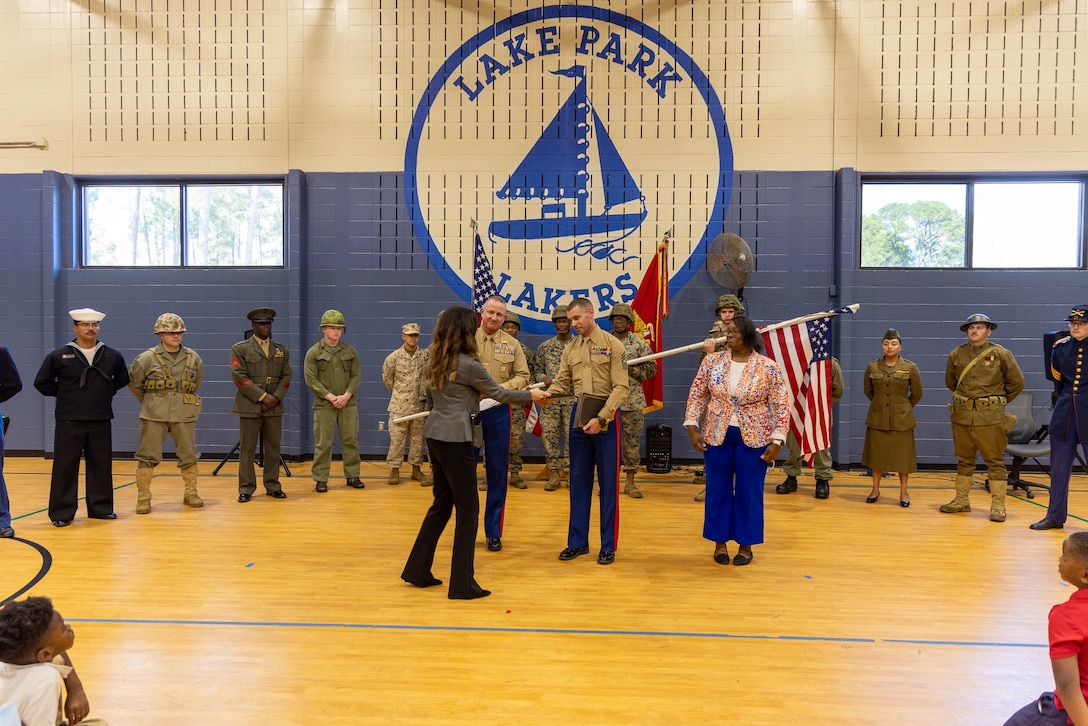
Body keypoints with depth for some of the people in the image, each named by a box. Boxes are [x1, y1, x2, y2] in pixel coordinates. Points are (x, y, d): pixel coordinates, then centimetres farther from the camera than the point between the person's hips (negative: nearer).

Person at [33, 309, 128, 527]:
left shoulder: (112, 356, 3)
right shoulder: (59, 356, -3)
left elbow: (123, 379, 18)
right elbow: (42, 382, 5)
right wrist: (62, 394, 2)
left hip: (101, 422, 2)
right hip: (69, 422, -2)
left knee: (101, 466, 8)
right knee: (65, 467, 0)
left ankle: (101, 507, 19)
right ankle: (62, 512, 8)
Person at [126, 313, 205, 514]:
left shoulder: (193, 358, 3)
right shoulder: (147, 358, -4)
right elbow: (134, 383, 7)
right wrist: (150, 401, 11)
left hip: (184, 415, 2)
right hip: (154, 415, -2)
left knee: (189, 455, 7)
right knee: (148, 456, 1)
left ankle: (191, 494, 21)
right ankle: (143, 497, 9)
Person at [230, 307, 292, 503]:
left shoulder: (282, 350, 12)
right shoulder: (240, 349, 0)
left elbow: (286, 376, 8)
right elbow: (239, 377, -9)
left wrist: (276, 398, -8)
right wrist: (263, 396, -13)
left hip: (274, 407, 3)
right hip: (250, 407, -3)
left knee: (273, 448, 7)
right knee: (247, 449, 1)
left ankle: (273, 486, 16)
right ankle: (246, 489, 8)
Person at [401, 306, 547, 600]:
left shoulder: (434, 361, 9)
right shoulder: (468, 364, -13)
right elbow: (498, 393, -3)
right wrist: (531, 395, 10)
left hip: (435, 435, 8)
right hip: (455, 439, -8)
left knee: (441, 503, 18)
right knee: (468, 508, 1)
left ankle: (418, 570, 25)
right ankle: (462, 583, 6)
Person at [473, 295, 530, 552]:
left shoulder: (512, 344, 5)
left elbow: (523, 376, 3)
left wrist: (503, 388, -14)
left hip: (498, 412, 1)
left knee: (497, 473, 6)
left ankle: (493, 532, 18)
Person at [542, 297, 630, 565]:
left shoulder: (612, 344, -5)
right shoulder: (570, 350, 10)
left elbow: (621, 386, -12)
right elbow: (561, 383, 4)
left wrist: (601, 418, -20)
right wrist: (544, 394, -18)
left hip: (607, 416, -4)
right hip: (579, 414, 5)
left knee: (608, 482, 3)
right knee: (578, 480, 9)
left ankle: (608, 545, 13)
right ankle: (577, 541, 19)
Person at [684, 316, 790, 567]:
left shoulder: (769, 367, -7)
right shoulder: (712, 362, 0)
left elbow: (781, 405, -6)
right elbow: (697, 395, 4)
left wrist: (777, 441, -11)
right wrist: (692, 427, -4)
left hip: (753, 439, -2)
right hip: (717, 437, 2)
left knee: (749, 492, 7)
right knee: (718, 490, 9)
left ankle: (746, 545, 21)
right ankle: (720, 542, 23)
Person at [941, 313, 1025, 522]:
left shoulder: (1001, 354, -3)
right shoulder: (956, 354, 5)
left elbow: (1017, 382, 5)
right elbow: (950, 381, 21)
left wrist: (999, 401, 8)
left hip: (990, 417, -3)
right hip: (961, 415, 4)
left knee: (994, 461, 0)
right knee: (963, 459, 12)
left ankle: (998, 506, 6)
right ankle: (961, 501, 22)